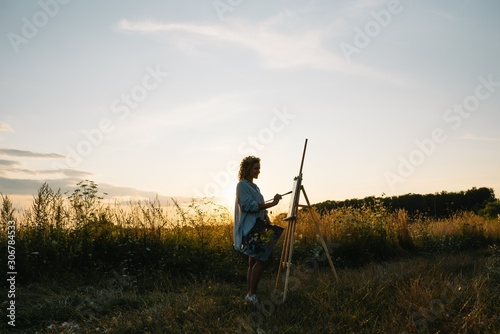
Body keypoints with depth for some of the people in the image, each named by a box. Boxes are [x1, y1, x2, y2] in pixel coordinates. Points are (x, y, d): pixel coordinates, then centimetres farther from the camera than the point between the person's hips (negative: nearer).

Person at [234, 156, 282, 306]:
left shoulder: (255, 187, 20)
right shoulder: (242, 185, -7)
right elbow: (249, 206, -18)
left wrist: (268, 222, 7)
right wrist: (272, 204, -21)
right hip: (249, 229, -9)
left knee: (254, 261, 7)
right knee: (261, 259, -15)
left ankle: (250, 294, 11)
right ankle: (251, 294, -10)